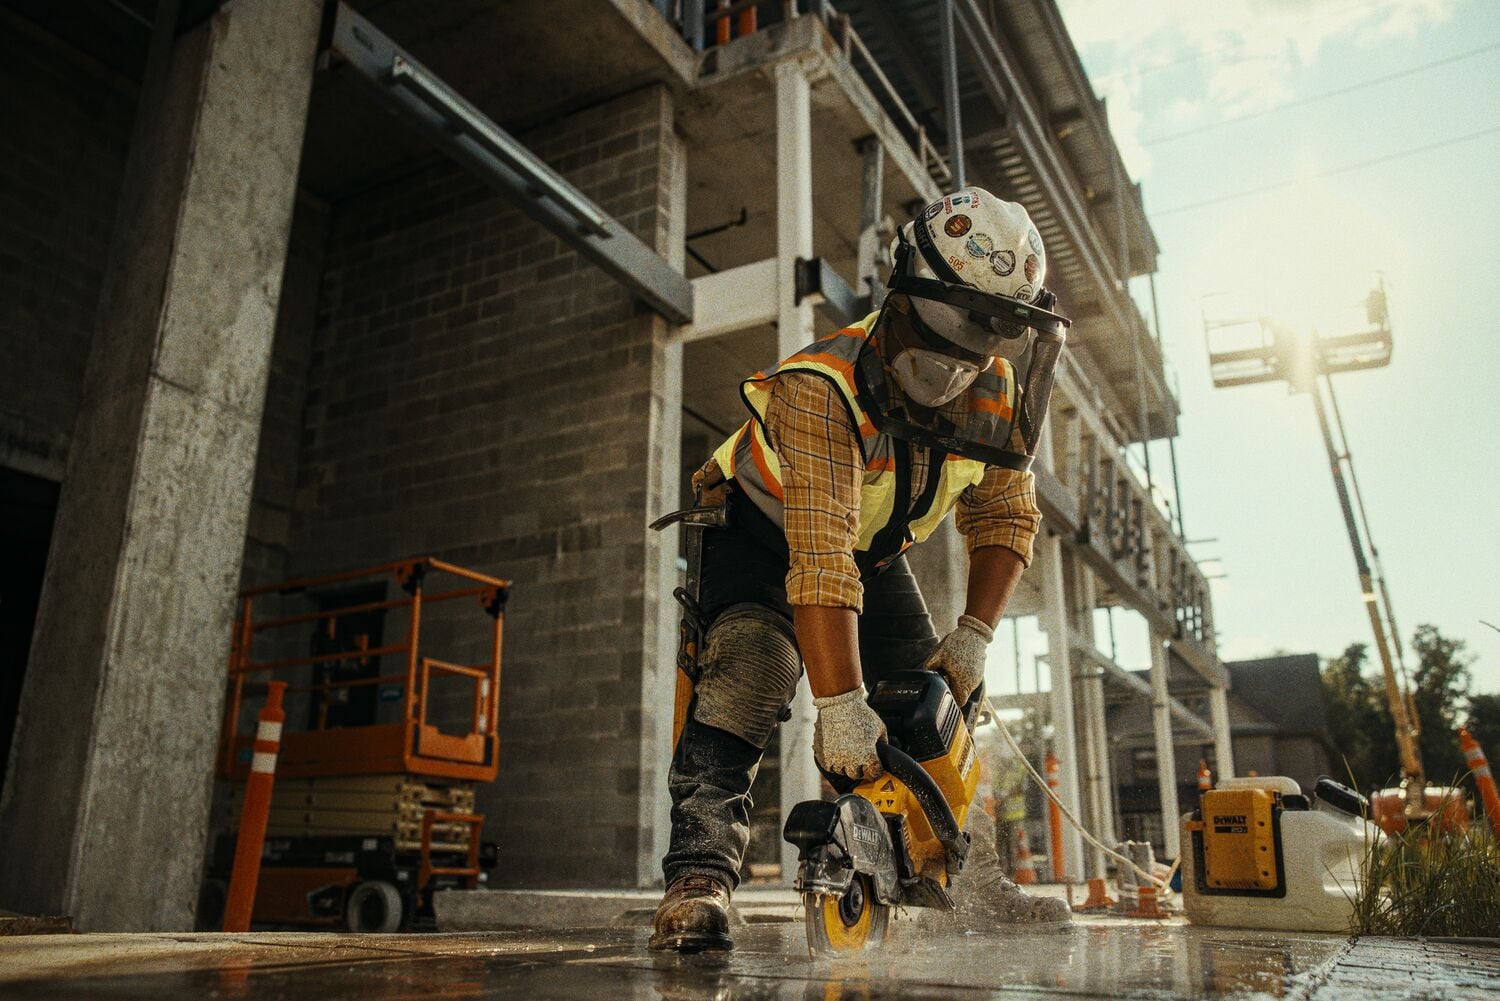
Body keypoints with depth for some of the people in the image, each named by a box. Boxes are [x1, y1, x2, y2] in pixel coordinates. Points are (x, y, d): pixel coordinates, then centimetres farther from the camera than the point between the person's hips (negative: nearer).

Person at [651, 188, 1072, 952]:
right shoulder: (823, 388, -37)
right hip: (763, 536, -6)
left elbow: (1003, 516, -5)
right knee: (748, 671, -30)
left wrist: (973, 636, -17)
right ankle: (700, 874, -29)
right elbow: (819, 558, -46)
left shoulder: (995, 393, -15)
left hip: (877, 553, 6)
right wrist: (841, 707, -50)